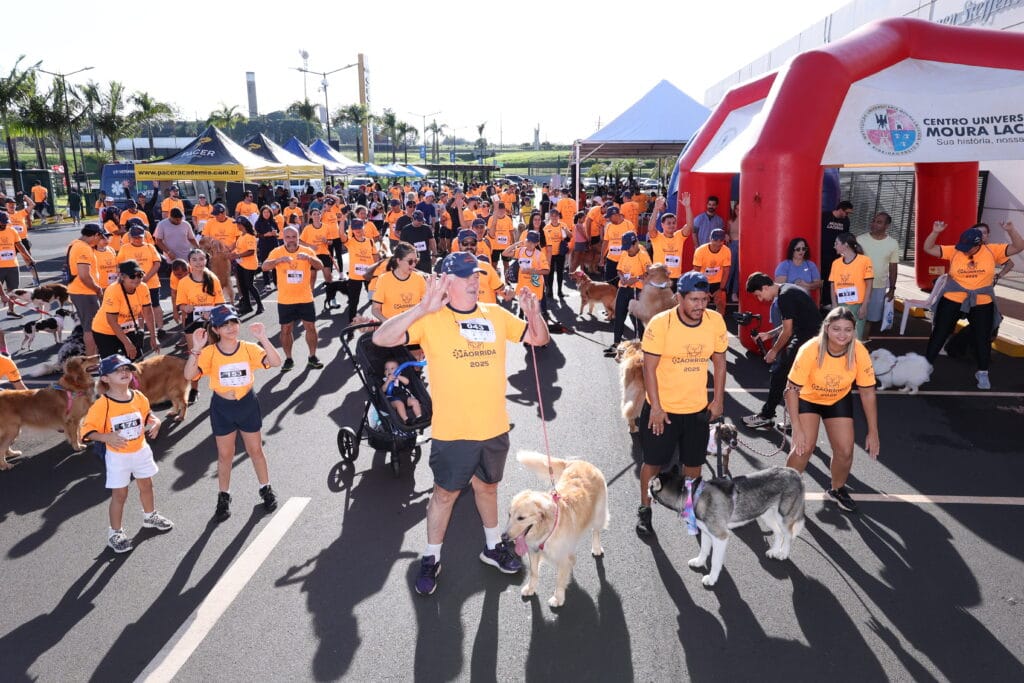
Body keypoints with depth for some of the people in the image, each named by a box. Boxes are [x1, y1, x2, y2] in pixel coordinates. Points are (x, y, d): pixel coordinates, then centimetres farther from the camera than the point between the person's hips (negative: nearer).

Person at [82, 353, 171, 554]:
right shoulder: (102, 405, -22)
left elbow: (147, 415, 10)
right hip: (117, 456, -5)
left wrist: (155, 422, -10)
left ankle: (150, 516, 47)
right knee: (119, 494, 6)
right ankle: (115, 533, 24)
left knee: (146, 485, 22)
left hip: (141, 450, 5)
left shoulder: (139, 397, -8)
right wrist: (106, 437, -34)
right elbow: (88, 430, -18)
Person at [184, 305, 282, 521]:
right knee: (225, 455, 13)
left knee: (255, 450, 14)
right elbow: (189, 375, -25)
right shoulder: (209, 352, -13)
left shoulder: (249, 348, -12)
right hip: (222, 407, 0)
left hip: (247, 404, 1)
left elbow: (275, 363, -24)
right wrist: (196, 349, -35)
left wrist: (263, 339, -35)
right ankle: (224, 497, 30)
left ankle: (266, 489, 33)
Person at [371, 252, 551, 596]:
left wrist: (533, 312, -13)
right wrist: (421, 309, -34)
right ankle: (431, 558, 32)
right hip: (453, 431, -4)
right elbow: (381, 338, -22)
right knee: (445, 493, 12)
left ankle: (493, 546, 44)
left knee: (488, 486, 23)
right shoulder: (431, 319, -12)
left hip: (495, 427, 4)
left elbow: (540, 339, 8)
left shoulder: (496, 315, 2)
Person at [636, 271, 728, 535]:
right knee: (654, 462, 9)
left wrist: (718, 400, 5)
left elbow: (719, 361, 4)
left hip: (698, 408, 3)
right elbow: (649, 367, -16)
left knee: (694, 462, 17)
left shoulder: (716, 321, -9)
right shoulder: (660, 323, -20)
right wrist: (656, 408, -16)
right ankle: (644, 509, 29)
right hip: (662, 408, -3)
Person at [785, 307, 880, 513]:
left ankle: (837, 489, 28)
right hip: (807, 398, -3)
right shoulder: (810, 350, -33)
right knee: (805, 447, -17)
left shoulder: (859, 352, -25)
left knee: (845, 451, -3)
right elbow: (792, 389, -26)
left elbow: (868, 392, -13)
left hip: (839, 400, 3)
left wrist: (873, 433, -10)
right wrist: (797, 429, -28)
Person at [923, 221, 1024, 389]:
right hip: (952, 300, -1)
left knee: (983, 338, 11)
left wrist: (1010, 230, -20)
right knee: (939, 334, 7)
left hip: (982, 303, 1)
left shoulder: (992, 251, -6)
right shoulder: (953, 251, -8)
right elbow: (928, 249, -10)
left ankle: (982, 372, 28)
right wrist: (935, 232, -24)